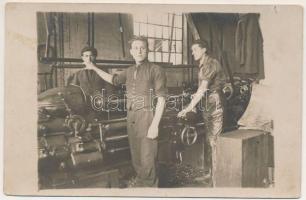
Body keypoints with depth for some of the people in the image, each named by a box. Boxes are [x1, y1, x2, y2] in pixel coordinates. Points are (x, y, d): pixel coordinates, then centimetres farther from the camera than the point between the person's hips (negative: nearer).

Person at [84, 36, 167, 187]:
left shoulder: (156, 70, -4)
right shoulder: (129, 71, 15)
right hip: (131, 118, 6)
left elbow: (161, 99, -9)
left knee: (147, 158, -5)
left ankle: (150, 185, 10)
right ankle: (139, 182, 29)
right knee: (136, 156, 13)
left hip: (147, 117, -6)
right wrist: (94, 68, 35)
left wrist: (155, 125, -16)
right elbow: (113, 80, 33)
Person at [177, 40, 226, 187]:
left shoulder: (211, 63, -14)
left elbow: (202, 88, -22)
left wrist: (189, 108, -25)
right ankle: (208, 172, 27)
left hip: (215, 107, -9)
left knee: (213, 141, -8)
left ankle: (216, 180, -1)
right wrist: (194, 105, 8)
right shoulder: (202, 66, 15)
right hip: (206, 108, 9)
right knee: (208, 141, 15)